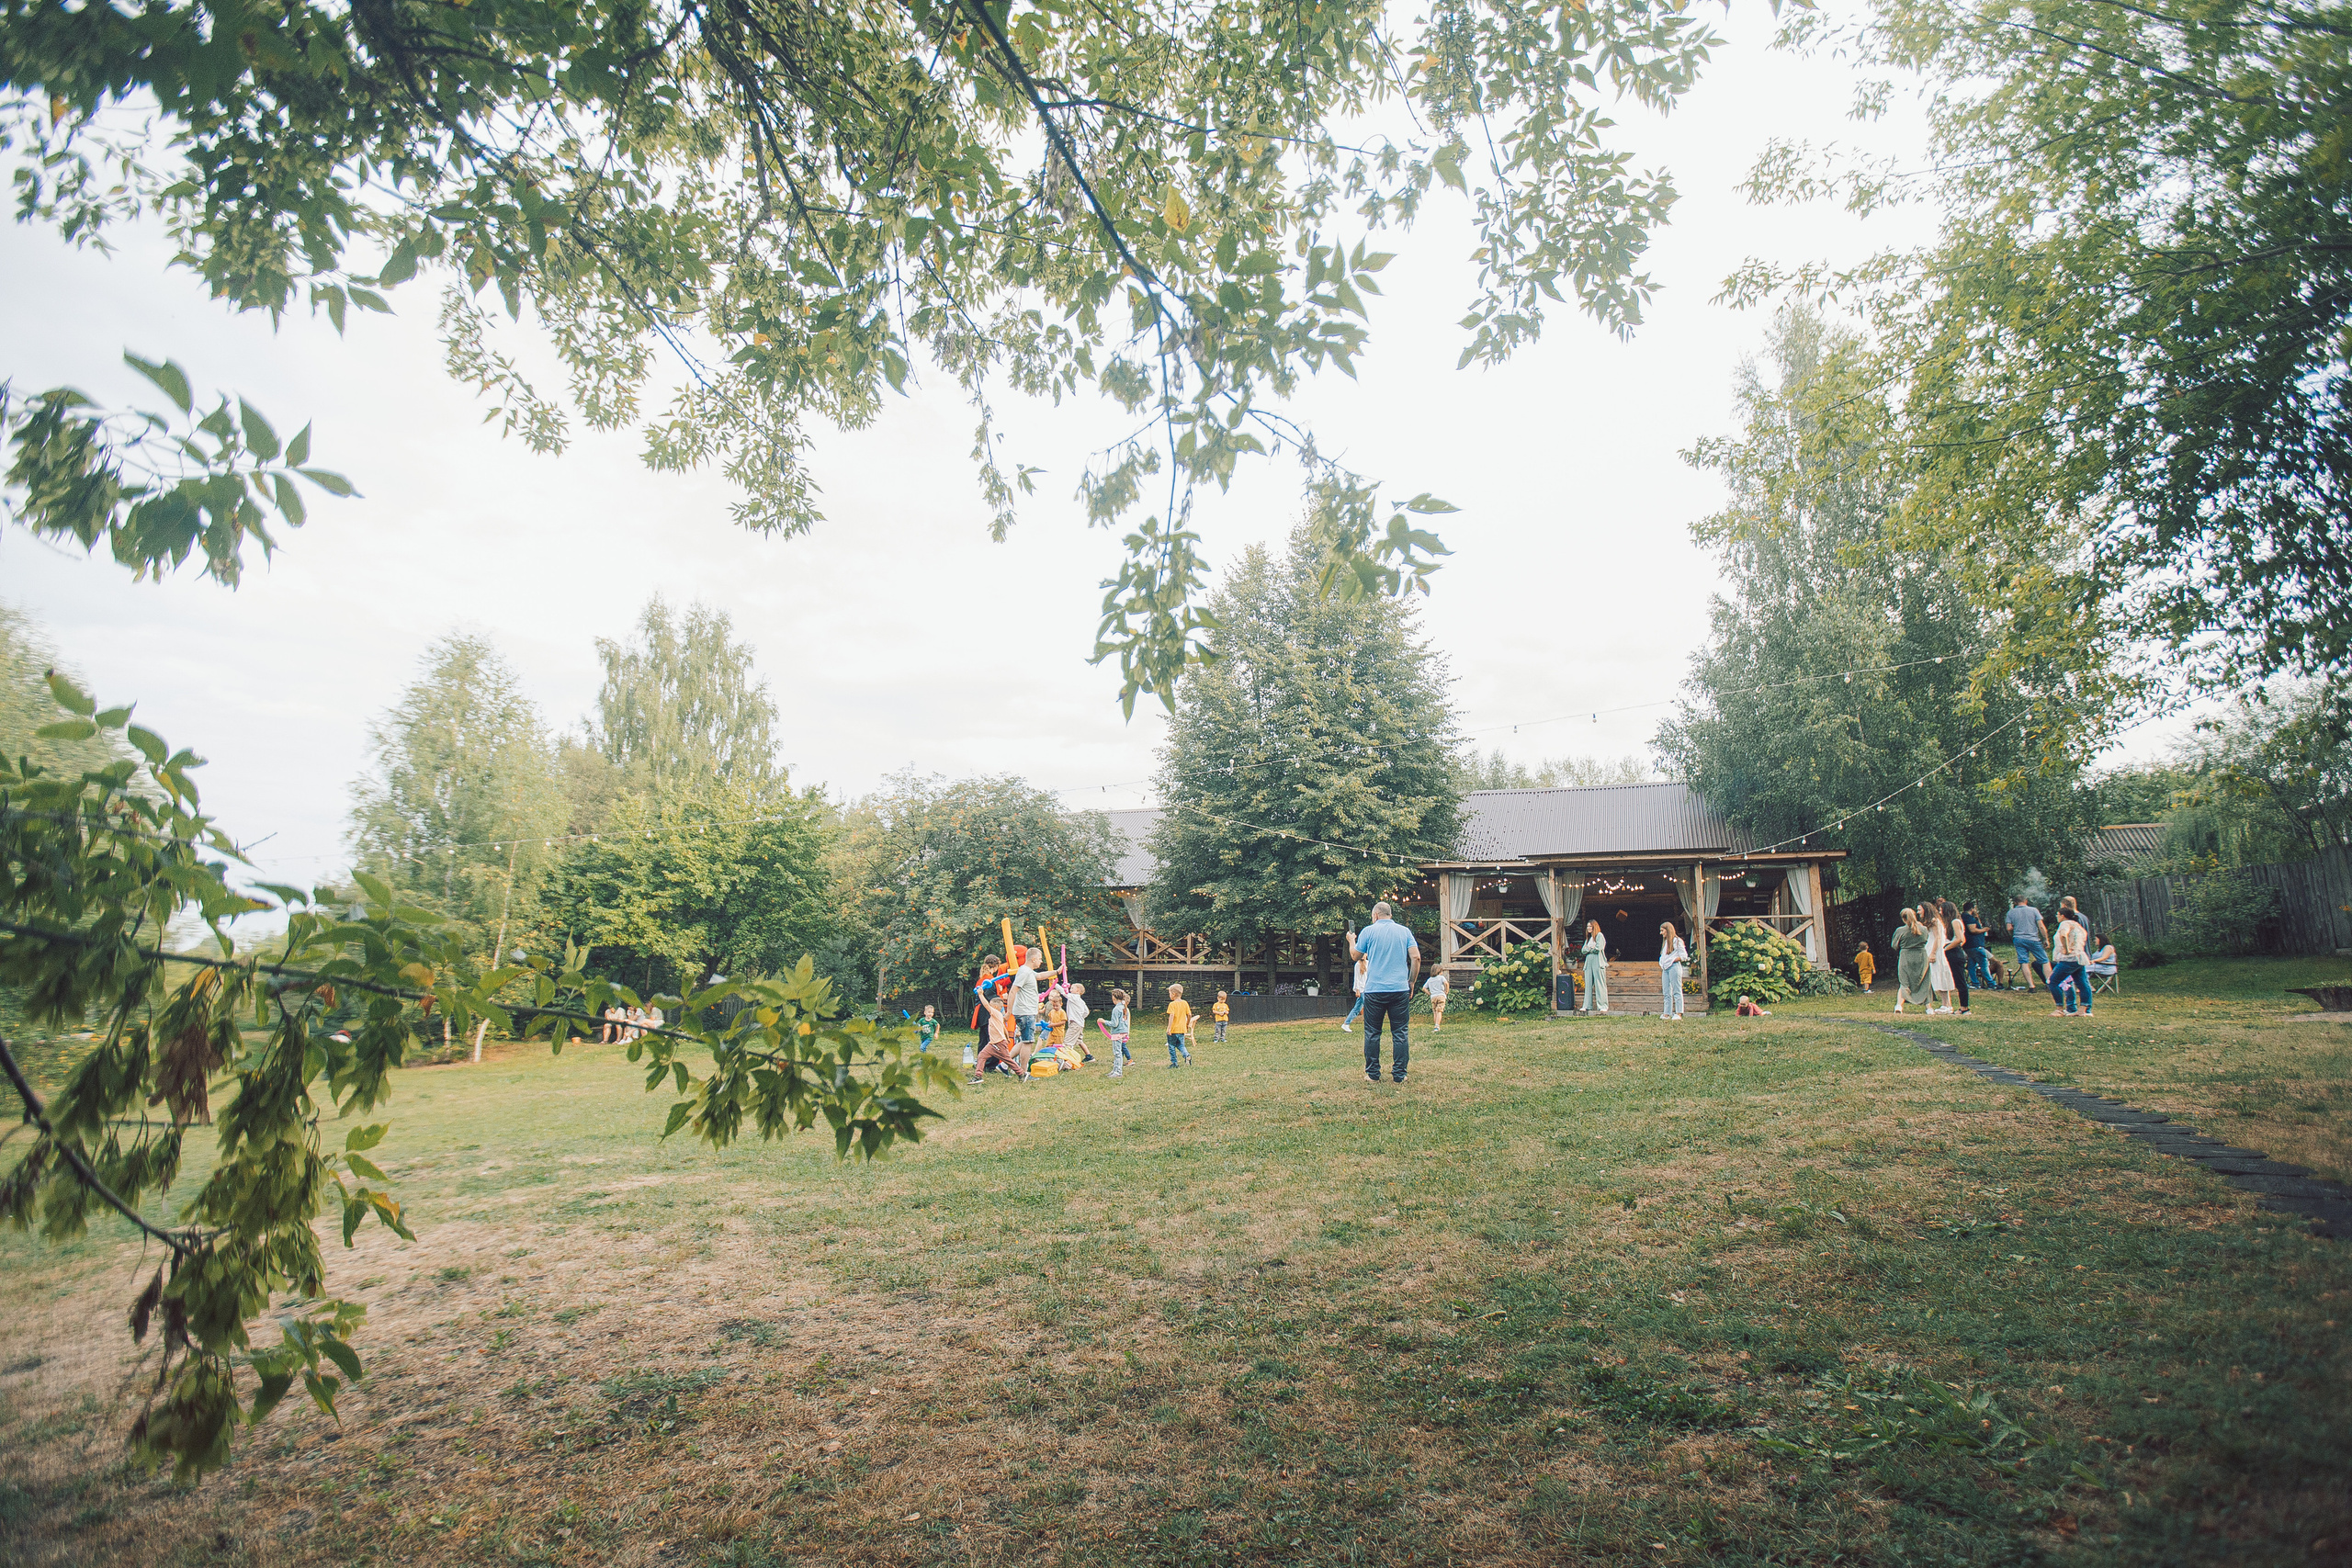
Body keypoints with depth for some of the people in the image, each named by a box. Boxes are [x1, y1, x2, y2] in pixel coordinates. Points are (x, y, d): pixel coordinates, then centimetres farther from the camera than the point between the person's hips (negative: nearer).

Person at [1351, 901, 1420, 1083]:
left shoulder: (1369, 931, 2)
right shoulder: (1404, 931, 7)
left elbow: (1355, 955, 11)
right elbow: (1416, 957, 1)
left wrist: (1351, 941, 31)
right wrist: (1412, 983, 11)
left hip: (1374, 991, -1)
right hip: (1400, 990, 1)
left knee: (1372, 1033, 7)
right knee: (1400, 1033, 5)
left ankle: (1373, 1074, 9)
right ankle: (1399, 1075, 3)